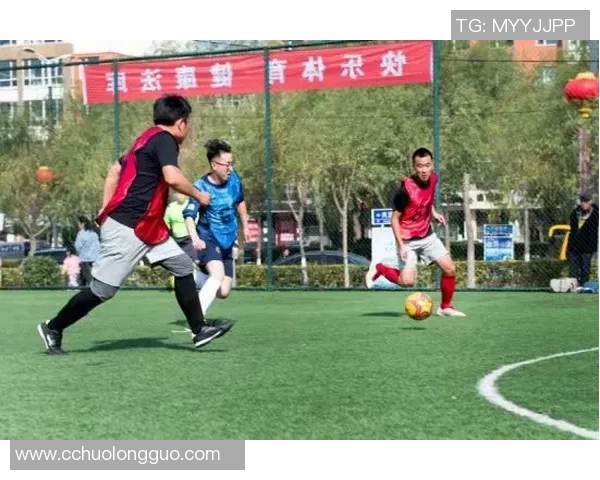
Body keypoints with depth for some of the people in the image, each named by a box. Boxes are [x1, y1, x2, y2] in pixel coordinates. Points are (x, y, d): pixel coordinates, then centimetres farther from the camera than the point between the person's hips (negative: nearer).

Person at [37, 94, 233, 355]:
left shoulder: (147, 139, 17)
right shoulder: (164, 139, -11)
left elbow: (115, 170, 21)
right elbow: (172, 177, -26)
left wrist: (106, 208, 17)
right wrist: (198, 195, -10)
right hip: (127, 228, -10)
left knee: (183, 266, 5)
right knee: (102, 290, -4)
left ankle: (199, 330, 7)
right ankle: (53, 328, 10)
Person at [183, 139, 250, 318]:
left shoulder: (234, 179, -3)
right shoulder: (201, 187, -19)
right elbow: (189, 215, -26)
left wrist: (245, 226, 23)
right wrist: (195, 238, -42)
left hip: (227, 242, 6)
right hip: (208, 239, -6)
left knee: (223, 292, 3)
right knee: (218, 275, -32)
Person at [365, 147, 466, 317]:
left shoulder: (433, 178, -5)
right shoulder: (405, 188, -24)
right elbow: (395, 218, -16)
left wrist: (433, 212, 7)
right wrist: (401, 245, -20)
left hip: (427, 235, 6)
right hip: (408, 240, -6)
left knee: (450, 269, -1)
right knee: (407, 281, -14)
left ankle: (445, 307, 19)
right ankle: (378, 269, 13)